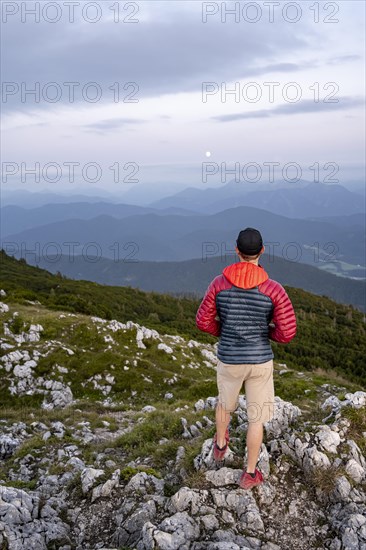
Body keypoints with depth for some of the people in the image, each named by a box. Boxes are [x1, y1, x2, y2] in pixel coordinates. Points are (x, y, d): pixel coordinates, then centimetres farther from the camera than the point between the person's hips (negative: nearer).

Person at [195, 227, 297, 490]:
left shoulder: (219, 282, -15)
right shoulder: (274, 289, -19)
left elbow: (203, 321, -6)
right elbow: (288, 332, -17)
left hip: (229, 360, 2)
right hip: (260, 360, -1)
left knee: (226, 401, 33)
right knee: (256, 417, 19)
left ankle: (221, 445, 57)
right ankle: (250, 474, 32)